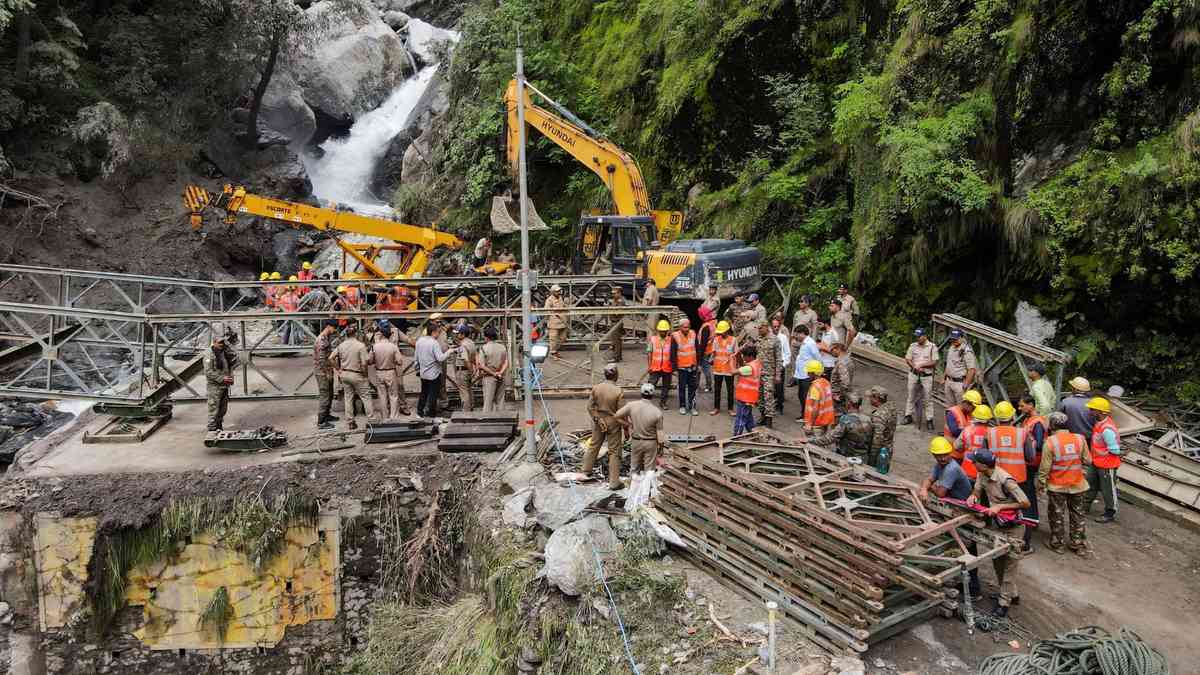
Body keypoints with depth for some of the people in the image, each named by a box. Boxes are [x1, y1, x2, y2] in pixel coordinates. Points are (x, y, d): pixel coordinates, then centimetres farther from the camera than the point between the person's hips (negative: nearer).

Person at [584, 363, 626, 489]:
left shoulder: (596, 388, -8)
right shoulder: (618, 391, -20)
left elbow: (590, 406, -3)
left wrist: (597, 419, 3)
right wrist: (626, 428, -4)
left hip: (599, 421, 4)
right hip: (613, 423, -4)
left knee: (594, 445, 23)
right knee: (614, 452, 6)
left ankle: (585, 470, 37)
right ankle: (614, 482, 10)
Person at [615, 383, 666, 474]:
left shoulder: (631, 405, -14)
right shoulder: (657, 412, -17)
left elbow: (616, 416, -13)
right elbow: (659, 433, -13)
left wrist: (627, 424, 1)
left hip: (635, 442, 2)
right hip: (651, 443, -2)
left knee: (634, 468, 18)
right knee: (649, 471, 11)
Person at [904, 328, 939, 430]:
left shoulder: (932, 347, -5)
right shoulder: (913, 346, 4)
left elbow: (934, 362, -10)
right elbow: (907, 359, 1)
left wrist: (921, 365, -18)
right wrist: (915, 367, -14)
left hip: (927, 376, -3)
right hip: (914, 375, 3)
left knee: (928, 398, 2)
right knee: (911, 396, 11)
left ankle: (929, 420, 8)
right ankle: (908, 416, 22)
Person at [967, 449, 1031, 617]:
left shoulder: (1005, 480, -29)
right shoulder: (982, 475, -5)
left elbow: (1025, 503, -25)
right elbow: (977, 491, 8)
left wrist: (999, 507, -28)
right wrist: (973, 496, -16)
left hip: (1013, 527, -8)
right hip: (997, 524, 8)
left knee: (1008, 565, 2)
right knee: (997, 560, 17)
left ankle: (1004, 602, 13)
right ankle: (1012, 594, 34)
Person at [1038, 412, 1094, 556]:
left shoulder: (1050, 442, -16)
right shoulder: (1080, 439, -8)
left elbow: (1044, 467, -13)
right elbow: (1087, 461, -2)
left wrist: (1041, 483, -1)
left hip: (1057, 486, -2)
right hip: (1077, 485, 3)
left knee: (1057, 516, 12)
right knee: (1078, 516, 15)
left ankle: (1058, 544, 22)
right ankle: (1079, 545, 22)